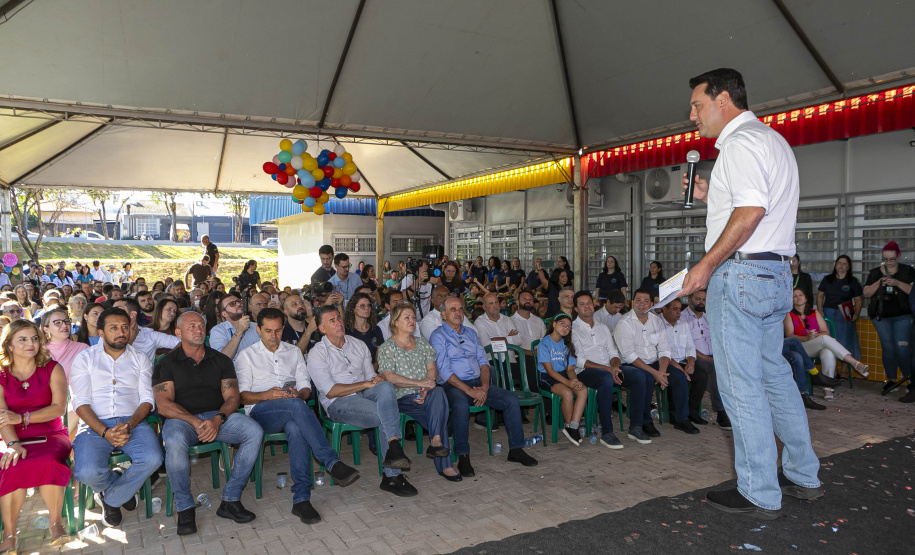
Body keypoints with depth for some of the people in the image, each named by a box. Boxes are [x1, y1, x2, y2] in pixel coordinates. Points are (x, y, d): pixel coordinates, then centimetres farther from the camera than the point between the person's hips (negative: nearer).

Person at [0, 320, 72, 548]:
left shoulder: (52, 369, 6)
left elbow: (59, 408, -5)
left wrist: (22, 418, -18)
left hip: (50, 435, 0)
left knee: (48, 463, -33)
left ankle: (55, 523, -14)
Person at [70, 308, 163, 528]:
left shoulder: (140, 359, 14)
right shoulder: (85, 359, 10)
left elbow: (147, 399, 5)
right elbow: (81, 403, 0)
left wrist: (128, 425, -15)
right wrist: (105, 432, -16)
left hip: (132, 422, 1)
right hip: (95, 425, -1)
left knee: (153, 459, -29)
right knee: (87, 472, -30)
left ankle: (111, 498, 3)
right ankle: (123, 487, 8)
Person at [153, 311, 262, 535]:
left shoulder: (221, 360, 16)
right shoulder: (167, 363, 9)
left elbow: (232, 397, 6)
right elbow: (164, 406, -4)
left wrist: (217, 419, -16)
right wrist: (196, 422, -18)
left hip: (217, 417, 3)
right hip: (181, 419, -2)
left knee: (254, 431, -25)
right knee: (174, 442, -38)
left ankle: (230, 500, -16)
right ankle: (185, 508, -16)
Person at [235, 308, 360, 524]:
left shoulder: (294, 352, 24)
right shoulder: (247, 356, 15)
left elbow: (306, 388, 16)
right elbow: (242, 395, 4)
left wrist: (298, 394, -10)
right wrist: (266, 395, -17)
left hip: (293, 409, 2)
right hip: (261, 411, -2)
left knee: (297, 429, -37)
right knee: (296, 406, -38)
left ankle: (301, 499, -39)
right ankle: (333, 464, -44)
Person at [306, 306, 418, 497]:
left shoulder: (358, 345, 17)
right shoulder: (317, 354, 1)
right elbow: (330, 391, -10)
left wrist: (377, 379, -9)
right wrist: (364, 384, -16)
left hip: (364, 395, 5)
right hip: (338, 403, -4)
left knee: (386, 386, -33)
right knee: (387, 417, -30)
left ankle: (393, 449, -34)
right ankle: (393, 476, -23)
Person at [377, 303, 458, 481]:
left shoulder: (422, 343, 18)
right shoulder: (387, 348, 3)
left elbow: (432, 368, 11)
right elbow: (389, 377, -9)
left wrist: (426, 389, -10)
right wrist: (419, 383, -18)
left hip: (426, 395, 4)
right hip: (403, 398, -4)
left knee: (438, 392, -32)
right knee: (438, 411, -29)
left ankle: (436, 442, -33)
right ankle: (444, 464, -27)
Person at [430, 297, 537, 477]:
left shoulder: (471, 333, 18)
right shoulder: (438, 336, -2)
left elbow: (483, 361, 12)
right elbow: (444, 371, -12)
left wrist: (484, 387, -6)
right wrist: (469, 390, -19)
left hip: (478, 383, 6)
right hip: (454, 386, -6)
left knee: (511, 399, -12)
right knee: (461, 406, -38)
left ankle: (516, 449, -3)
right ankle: (463, 457, -25)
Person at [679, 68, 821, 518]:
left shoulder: (741, 142, -11)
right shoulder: (772, 140, 22)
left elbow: (751, 212, -24)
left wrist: (706, 265, -20)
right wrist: (712, 197, 18)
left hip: (740, 273, -11)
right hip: (776, 273, 11)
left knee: (741, 385, -3)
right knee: (773, 375, 17)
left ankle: (759, 494, 7)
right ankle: (803, 476, 27)